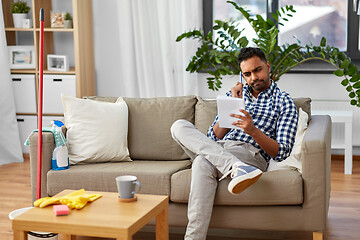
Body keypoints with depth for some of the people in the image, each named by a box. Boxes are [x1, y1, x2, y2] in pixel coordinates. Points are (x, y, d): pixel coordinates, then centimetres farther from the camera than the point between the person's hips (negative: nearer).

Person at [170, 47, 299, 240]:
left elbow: (281, 153, -1)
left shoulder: (284, 102, 10)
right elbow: (213, 137, 16)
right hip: (217, 149, 6)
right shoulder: (234, 94, 24)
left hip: (251, 155, -5)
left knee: (203, 163, -36)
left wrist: (253, 131, -19)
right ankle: (236, 167, -39)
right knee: (180, 126, -23)